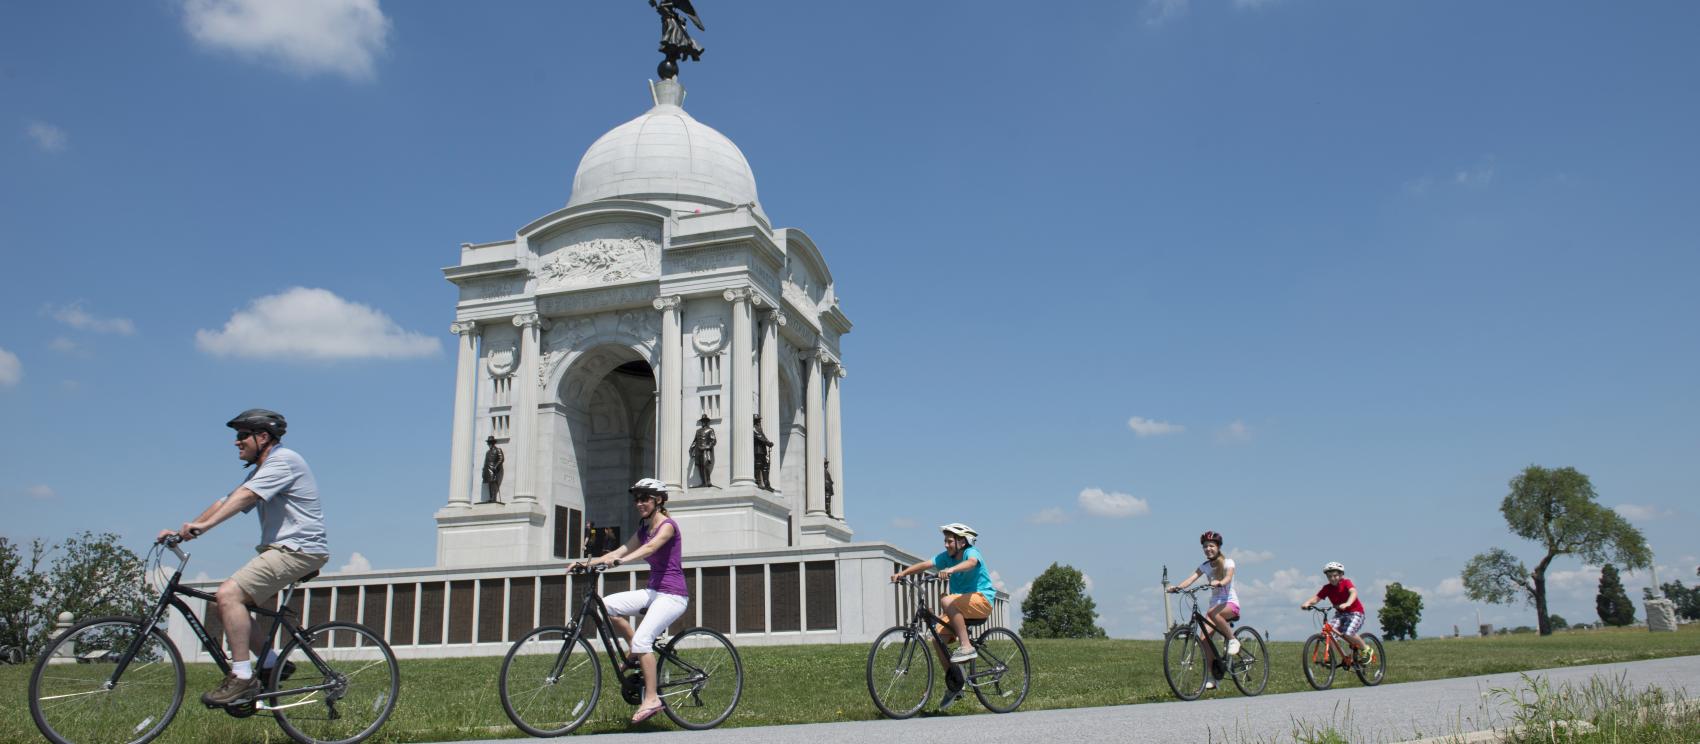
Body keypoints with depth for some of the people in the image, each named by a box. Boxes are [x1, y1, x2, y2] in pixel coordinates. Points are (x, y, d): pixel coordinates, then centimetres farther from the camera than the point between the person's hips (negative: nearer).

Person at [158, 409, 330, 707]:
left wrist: (203, 525, -33)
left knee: (229, 594, -22)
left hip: (298, 549, -10)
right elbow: (225, 501, 15)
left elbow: (244, 496, -23)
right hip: (281, 549, 10)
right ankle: (272, 663, 14)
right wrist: (181, 530, 5)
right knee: (226, 603, 7)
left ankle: (242, 679, -20)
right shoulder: (260, 471, 23)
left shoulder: (283, 460, -9)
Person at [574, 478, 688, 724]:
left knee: (642, 639, -22)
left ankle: (651, 699, -14)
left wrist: (619, 560, -45)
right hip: (653, 591, 8)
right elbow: (622, 550, 7)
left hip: (673, 594, -8)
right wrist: (589, 562, -7)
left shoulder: (667, 525, -11)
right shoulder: (644, 528, 14)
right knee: (607, 605, -7)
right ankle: (637, 653, 6)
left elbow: (650, 547, -30)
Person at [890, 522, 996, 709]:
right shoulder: (946, 557, 7)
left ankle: (966, 646, -28)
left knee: (946, 601, -31)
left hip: (982, 600, -7)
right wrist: (902, 573, -20)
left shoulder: (971, 552, -11)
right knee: (938, 636, -8)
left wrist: (951, 569, -54)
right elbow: (925, 564, -4)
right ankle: (954, 685, 5)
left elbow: (971, 563, -35)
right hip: (961, 608, 7)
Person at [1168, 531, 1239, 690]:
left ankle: (1232, 639, -15)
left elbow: (1228, 578, -25)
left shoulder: (1228, 562, -5)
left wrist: (1218, 583, -48)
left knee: (1212, 613, -39)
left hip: (1230, 603, -5)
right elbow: (1191, 579, -8)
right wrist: (1177, 587, -28)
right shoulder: (1204, 566, 7)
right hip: (1215, 604, 5)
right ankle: (1210, 678, -6)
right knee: (1203, 638, -13)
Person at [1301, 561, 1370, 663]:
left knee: (1348, 634, -25)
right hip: (1340, 613, 5)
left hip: (1355, 612, -5)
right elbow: (1316, 598, -13)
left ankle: (1365, 649, 3)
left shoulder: (1346, 582, -16)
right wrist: (1307, 603, -35)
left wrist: (1347, 604, -55)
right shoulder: (1327, 588, -4)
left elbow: (1353, 592, -35)